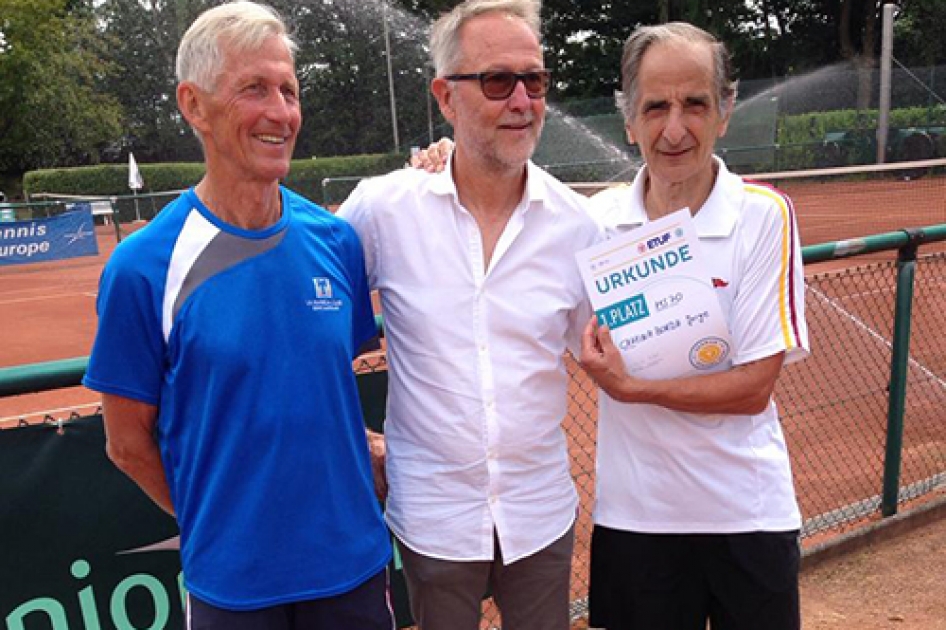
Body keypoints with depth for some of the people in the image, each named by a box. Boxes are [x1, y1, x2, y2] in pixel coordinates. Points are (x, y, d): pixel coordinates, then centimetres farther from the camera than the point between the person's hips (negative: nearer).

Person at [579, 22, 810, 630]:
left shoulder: (765, 215, -11)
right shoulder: (597, 216, -4)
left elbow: (754, 387, -13)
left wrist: (631, 387, -19)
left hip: (747, 511, -1)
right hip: (634, 510, 2)